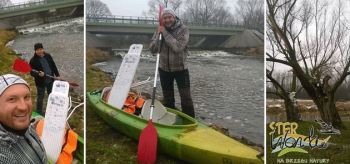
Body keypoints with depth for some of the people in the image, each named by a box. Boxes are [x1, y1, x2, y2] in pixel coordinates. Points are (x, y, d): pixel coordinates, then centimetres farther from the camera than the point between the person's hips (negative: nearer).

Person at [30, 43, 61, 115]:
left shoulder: (48, 56, -1)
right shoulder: (33, 60, -14)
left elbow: (53, 66, 7)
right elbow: (32, 73, -12)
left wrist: (57, 75, -2)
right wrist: (38, 74, -32)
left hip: (50, 80, 5)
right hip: (40, 82, -5)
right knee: (40, 97, 8)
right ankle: (39, 112, 25)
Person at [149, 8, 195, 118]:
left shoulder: (183, 29, -12)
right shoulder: (160, 30, 2)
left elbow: (178, 47, -27)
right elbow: (152, 50, -3)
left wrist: (166, 33, -23)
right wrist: (158, 35, -16)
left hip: (180, 69, -4)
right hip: (164, 69, 4)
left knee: (186, 97, -7)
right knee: (168, 99, 13)